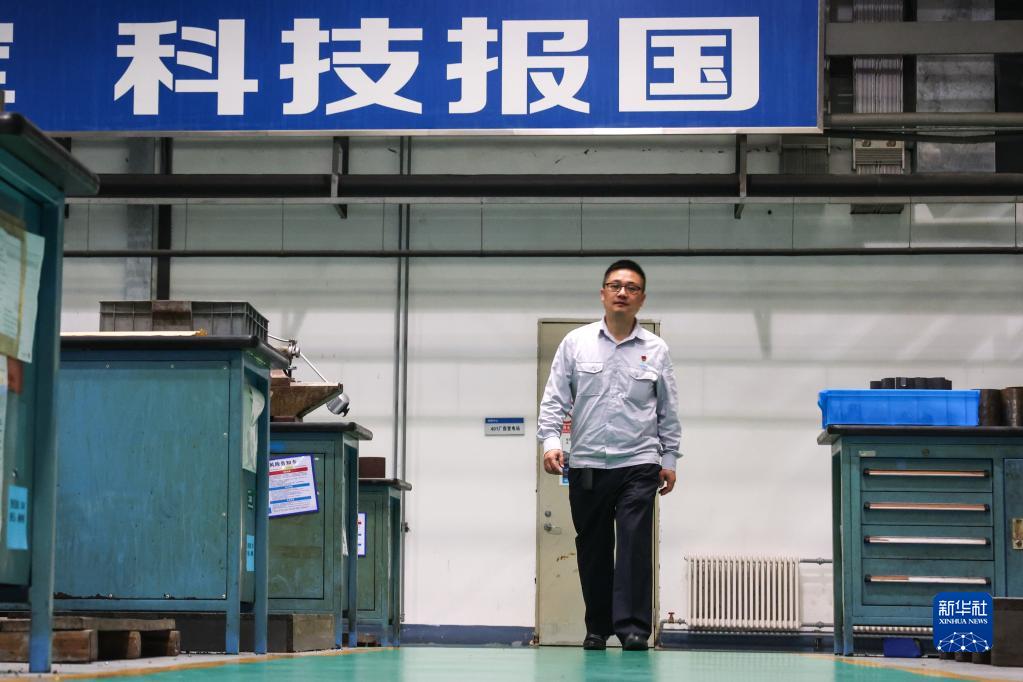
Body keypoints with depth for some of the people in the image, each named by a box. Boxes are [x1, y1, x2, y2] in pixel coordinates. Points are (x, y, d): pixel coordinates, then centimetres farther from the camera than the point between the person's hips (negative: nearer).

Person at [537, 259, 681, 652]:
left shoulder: (656, 350, 6)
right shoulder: (576, 343, 5)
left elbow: (669, 412, 10)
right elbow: (554, 399, 2)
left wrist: (669, 460, 7)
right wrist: (551, 441, -11)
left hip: (638, 464, -1)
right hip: (586, 465, 1)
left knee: (635, 545, -12)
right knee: (592, 549, 7)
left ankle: (633, 627, -12)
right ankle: (597, 629, 17)